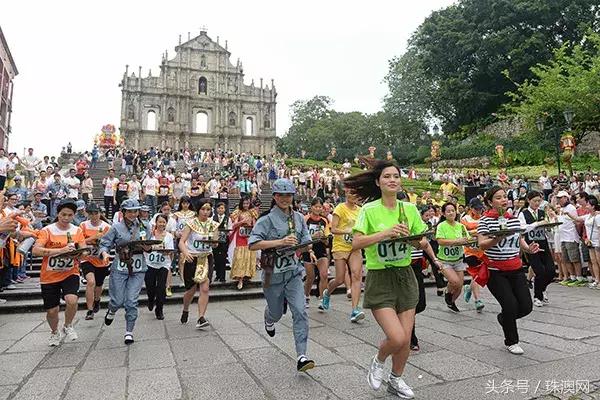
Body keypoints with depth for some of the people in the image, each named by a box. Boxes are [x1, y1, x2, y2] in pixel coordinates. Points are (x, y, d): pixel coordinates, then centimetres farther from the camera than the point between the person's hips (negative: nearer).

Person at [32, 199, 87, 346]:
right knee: (52, 310, 7)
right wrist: (61, 250, -32)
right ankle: (54, 332, 41)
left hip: (70, 273, 1)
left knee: (72, 300, -24)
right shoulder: (47, 230, -9)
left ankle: (68, 326, 7)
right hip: (49, 277, -1)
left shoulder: (77, 231, 0)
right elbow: (35, 250, -22)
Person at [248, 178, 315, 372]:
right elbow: (252, 244, -20)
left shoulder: (299, 218, 4)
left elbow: (306, 242, 13)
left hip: (293, 272, 3)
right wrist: (280, 242, -25)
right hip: (273, 273, -2)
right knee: (276, 312, 16)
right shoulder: (266, 219, -10)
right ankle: (269, 319, 55)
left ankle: (302, 356, -4)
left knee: (300, 312, -10)